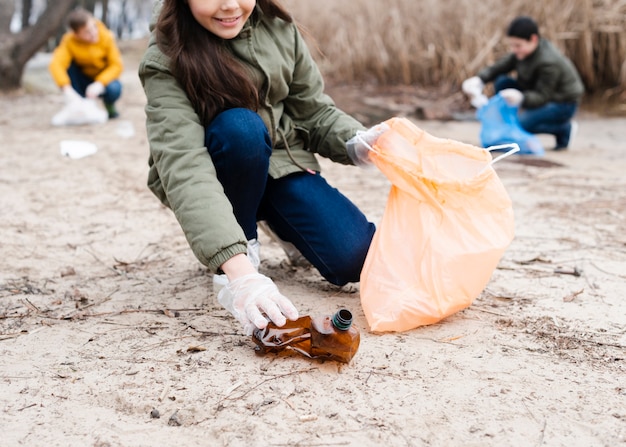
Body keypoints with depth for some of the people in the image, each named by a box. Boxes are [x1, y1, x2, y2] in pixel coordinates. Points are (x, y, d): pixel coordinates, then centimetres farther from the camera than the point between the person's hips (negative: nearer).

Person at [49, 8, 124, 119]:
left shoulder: (107, 37, -19)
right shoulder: (69, 41, -21)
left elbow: (117, 65, -19)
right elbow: (56, 64, -36)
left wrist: (99, 83, -34)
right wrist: (66, 87, -52)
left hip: (105, 78, -1)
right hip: (84, 79, 1)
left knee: (114, 89, -35)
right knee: (68, 63, -27)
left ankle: (110, 106, 2)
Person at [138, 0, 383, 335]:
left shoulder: (278, 29, -7)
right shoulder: (165, 63, -22)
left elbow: (315, 112, 1)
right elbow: (182, 167, -36)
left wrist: (358, 143, -24)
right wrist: (240, 273, -49)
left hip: (282, 164, 4)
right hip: (219, 183, -3)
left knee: (356, 256, -18)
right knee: (240, 127, -35)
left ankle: (284, 229, 15)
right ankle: (246, 248, -10)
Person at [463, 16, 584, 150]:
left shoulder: (549, 63, -30)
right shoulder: (522, 51, -6)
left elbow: (542, 97, -30)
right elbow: (499, 67, -5)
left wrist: (520, 98, -49)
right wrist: (479, 79, -23)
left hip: (562, 104, -8)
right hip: (540, 94, 8)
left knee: (520, 123, -28)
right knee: (502, 82, -8)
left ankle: (564, 129, -5)